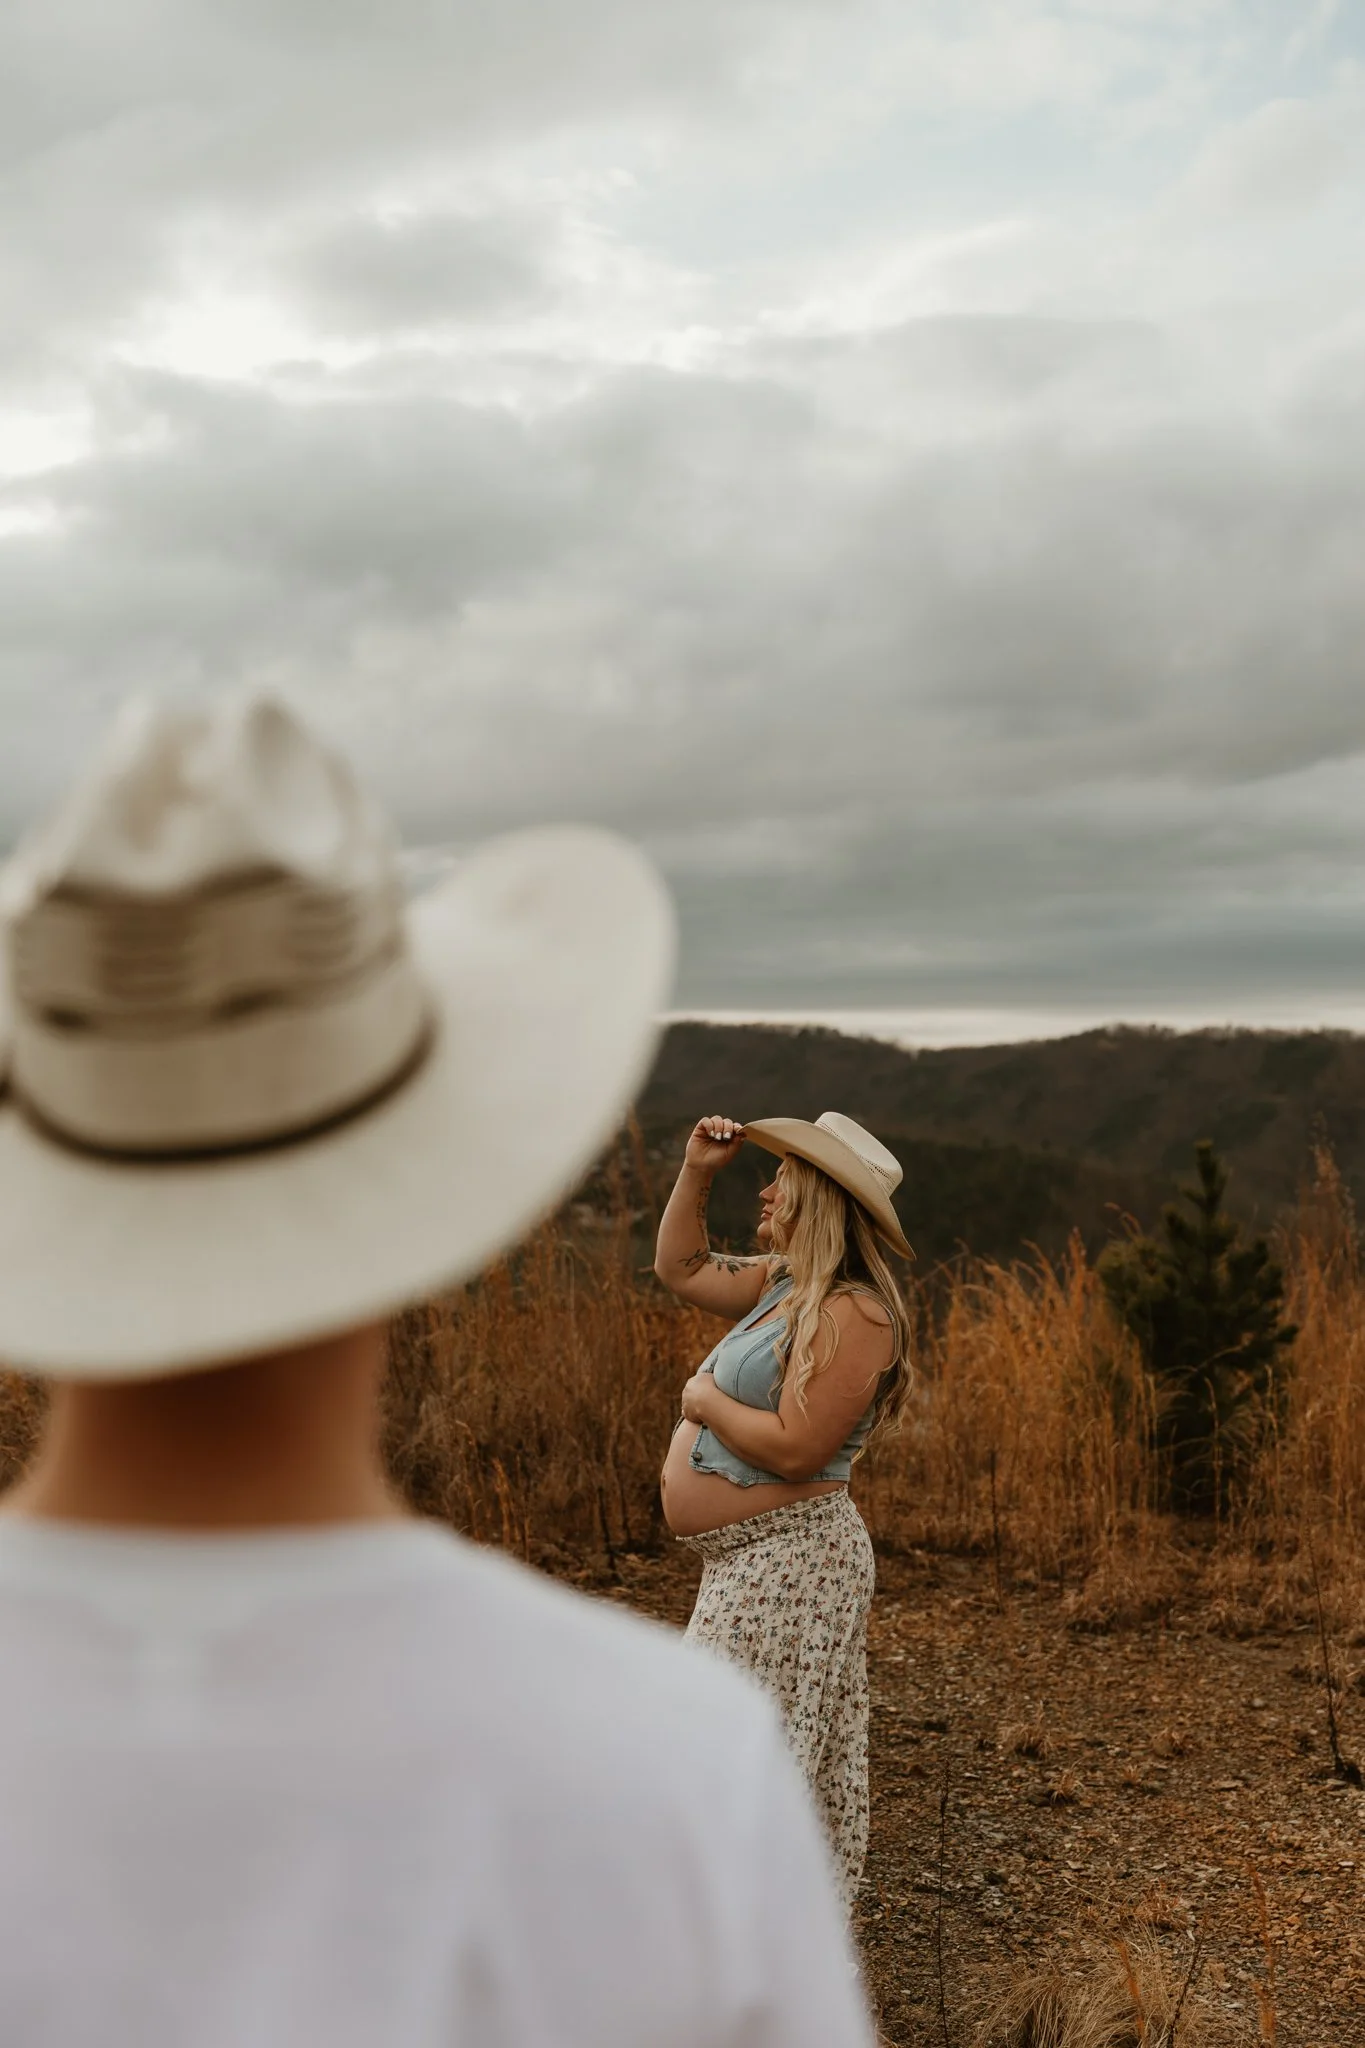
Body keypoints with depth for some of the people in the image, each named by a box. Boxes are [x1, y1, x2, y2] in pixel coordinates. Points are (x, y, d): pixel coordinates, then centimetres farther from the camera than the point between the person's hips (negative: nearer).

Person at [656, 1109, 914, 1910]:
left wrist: (705, 1400, -13)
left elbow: (794, 1449, -27)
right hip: (751, 1561, 10)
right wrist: (697, 1171, 10)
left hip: (788, 1563, -10)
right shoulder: (780, 1282, 8)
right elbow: (682, 1265, 21)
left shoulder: (853, 1315, -21)